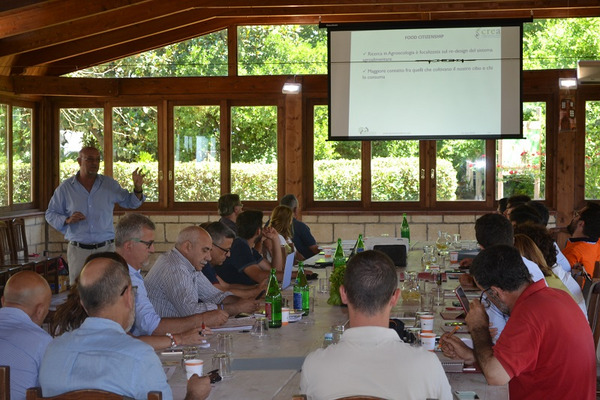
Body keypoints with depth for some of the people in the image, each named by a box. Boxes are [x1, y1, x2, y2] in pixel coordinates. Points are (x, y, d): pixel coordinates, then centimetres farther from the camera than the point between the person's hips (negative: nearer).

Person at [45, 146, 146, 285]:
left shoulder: (110, 184, 7)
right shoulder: (65, 188, 3)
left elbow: (130, 202, 16)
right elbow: (50, 214, 8)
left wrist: (137, 188, -4)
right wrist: (67, 220, -11)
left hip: (105, 248, 1)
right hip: (78, 250, -1)